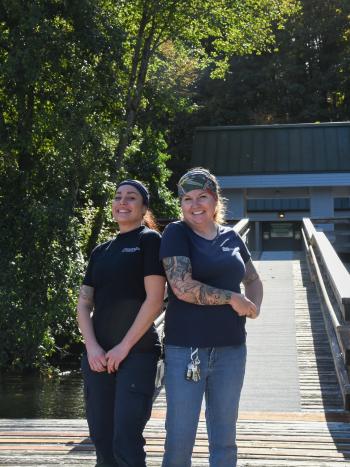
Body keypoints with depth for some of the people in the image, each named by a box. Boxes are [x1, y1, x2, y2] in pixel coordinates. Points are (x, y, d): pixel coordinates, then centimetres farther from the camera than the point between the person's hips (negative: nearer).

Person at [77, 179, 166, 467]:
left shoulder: (149, 240, -1)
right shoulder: (101, 251, 16)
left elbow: (155, 299, -9)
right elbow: (84, 303, 12)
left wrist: (124, 347, -12)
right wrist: (92, 347, -4)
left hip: (137, 354, -6)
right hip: (98, 357, 6)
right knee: (102, 443, 8)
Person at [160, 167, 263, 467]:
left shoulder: (231, 237, 10)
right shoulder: (177, 234, -4)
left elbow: (253, 280, 25)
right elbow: (183, 287, -17)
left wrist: (255, 307, 4)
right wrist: (233, 299, -11)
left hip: (231, 349, 4)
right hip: (186, 349, -4)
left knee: (225, 438, 12)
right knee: (179, 439, 1)